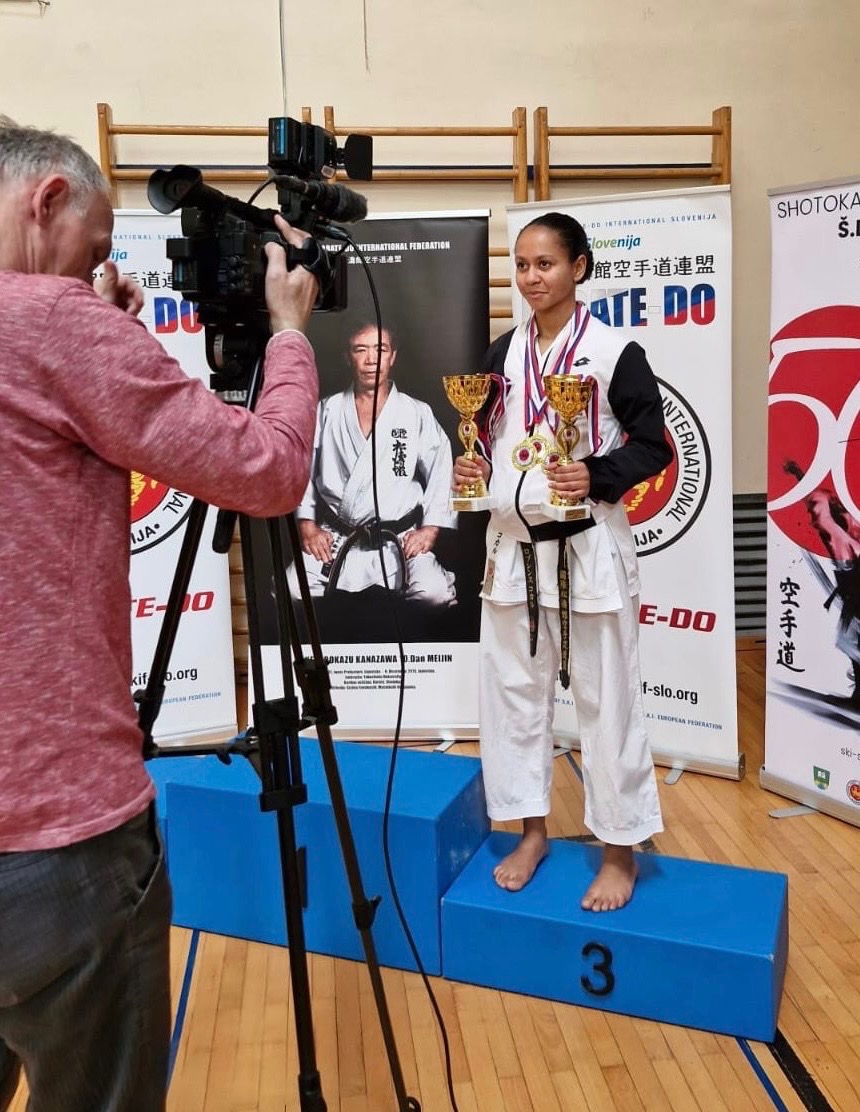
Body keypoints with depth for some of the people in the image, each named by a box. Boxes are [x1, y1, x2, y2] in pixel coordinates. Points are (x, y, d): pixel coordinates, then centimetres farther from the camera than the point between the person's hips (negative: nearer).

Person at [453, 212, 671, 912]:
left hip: (586, 546, -5)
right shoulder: (502, 352, 8)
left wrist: (597, 477, -23)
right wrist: (473, 467, -5)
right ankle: (532, 830, 30)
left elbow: (653, 444, -7)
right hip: (512, 546, 6)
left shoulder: (614, 351, -7)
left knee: (606, 698, 3)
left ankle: (621, 849, 21)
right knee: (512, 688, 12)